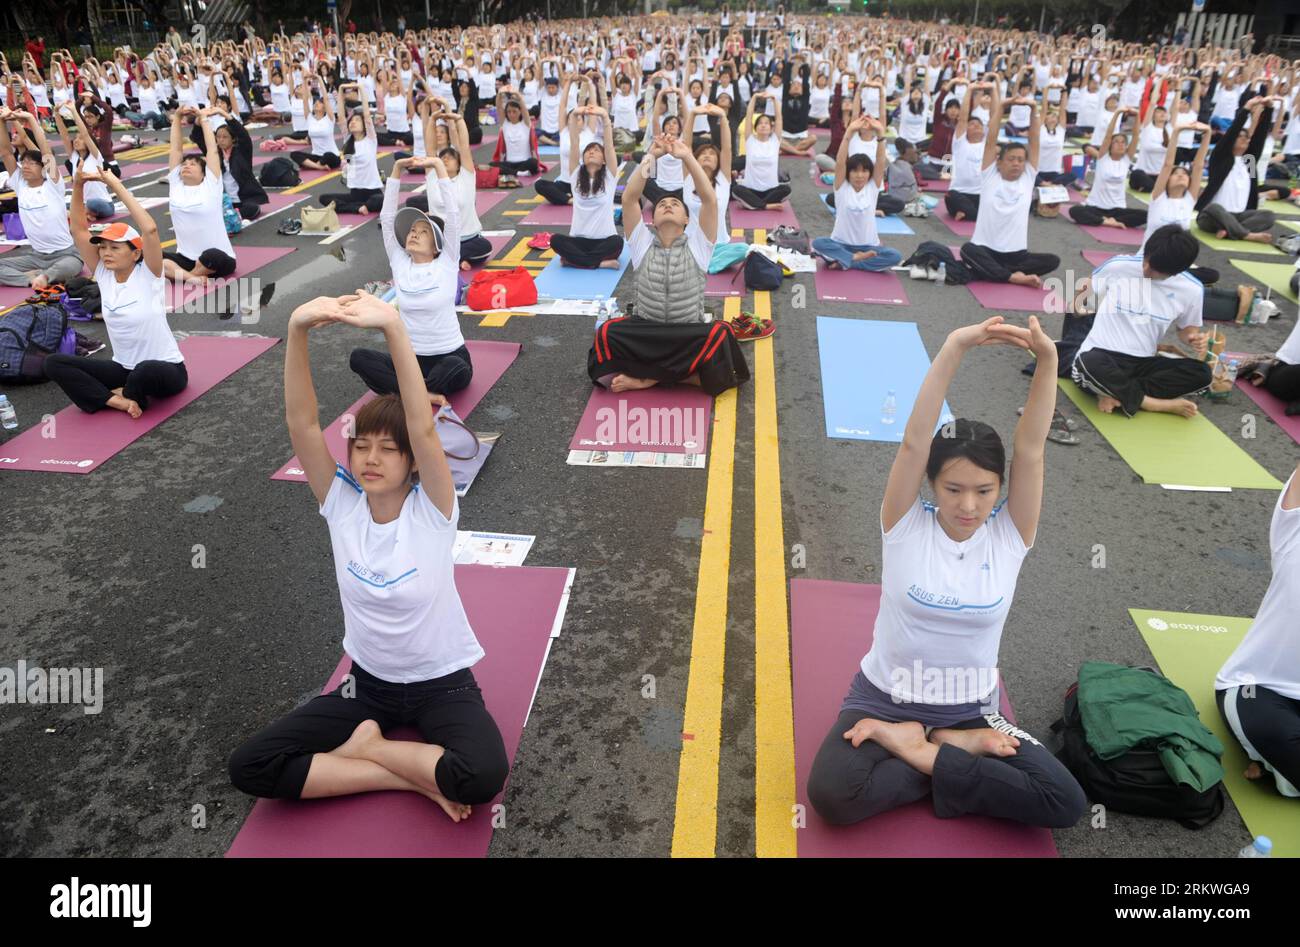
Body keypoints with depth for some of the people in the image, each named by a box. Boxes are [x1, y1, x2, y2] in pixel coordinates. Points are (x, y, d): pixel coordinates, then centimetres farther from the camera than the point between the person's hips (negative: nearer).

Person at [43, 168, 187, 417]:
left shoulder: (148, 274, -14)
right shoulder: (103, 274, 1)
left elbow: (150, 229, -30)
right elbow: (79, 230, -4)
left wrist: (116, 185, -27)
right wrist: (77, 186, -16)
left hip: (166, 369, -6)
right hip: (124, 369, 6)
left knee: (146, 370, -41)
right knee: (54, 362, -10)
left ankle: (129, 395, -5)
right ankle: (119, 401, -20)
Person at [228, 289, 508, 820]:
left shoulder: (431, 511, -18)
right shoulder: (341, 504, -9)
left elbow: (424, 428, -36)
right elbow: (301, 423, -23)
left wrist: (393, 328, -48)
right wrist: (297, 330, -39)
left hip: (443, 683, -3)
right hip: (368, 681, 3)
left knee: (484, 777, -32)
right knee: (249, 767, -14)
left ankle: (366, 745, -5)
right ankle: (413, 775, -7)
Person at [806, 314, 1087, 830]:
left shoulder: (1008, 536, -8)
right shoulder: (906, 525, -13)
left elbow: (1030, 449, -20)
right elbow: (914, 441, -27)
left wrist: (1048, 360, -36)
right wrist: (955, 347, -39)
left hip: (970, 709, 2)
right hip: (884, 700, -2)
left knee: (1065, 803, -17)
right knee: (832, 795, -27)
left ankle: (920, 753, -3)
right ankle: (958, 750, -5)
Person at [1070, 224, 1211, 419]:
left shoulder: (1191, 289, -2)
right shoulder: (1117, 266, -6)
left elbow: (1186, 327, 14)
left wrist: (1194, 339, -3)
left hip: (1143, 364, 3)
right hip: (1100, 358, -3)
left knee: (1201, 373, -22)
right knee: (1091, 365, -41)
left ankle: (1115, 393, -21)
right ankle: (1160, 404, -20)